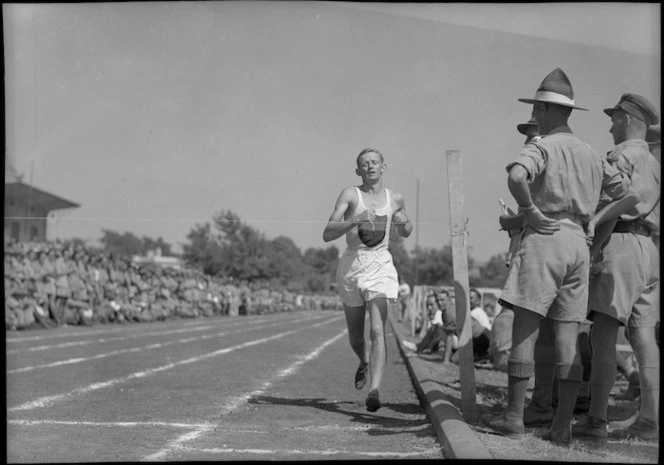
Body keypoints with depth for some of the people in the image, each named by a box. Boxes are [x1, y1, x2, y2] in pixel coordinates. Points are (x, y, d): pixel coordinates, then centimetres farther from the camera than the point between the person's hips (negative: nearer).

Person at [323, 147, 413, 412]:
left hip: (380, 265, 0)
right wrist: (355, 221, -27)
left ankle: (374, 390, -25)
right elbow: (327, 234, -11)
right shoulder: (350, 195, -2)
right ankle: (364, 362, 48)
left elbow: (406, 233, 26)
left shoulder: (395, 199, 9)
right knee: (355, 334, 14)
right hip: (352, 263, 0)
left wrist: (404, 222, 2)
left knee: (377, 330, -19)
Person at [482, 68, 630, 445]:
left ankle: (514, 416, 0)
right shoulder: (591, 155, 15)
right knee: (568, 337, 3)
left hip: (544, 236, -6)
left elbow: (516, 177, -26)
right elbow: (626, 192, 20)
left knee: (524, 330, -1)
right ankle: (563, 426, 2)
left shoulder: (543, 147, -5)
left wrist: (530, 211, -13)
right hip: (579, 241, 6)